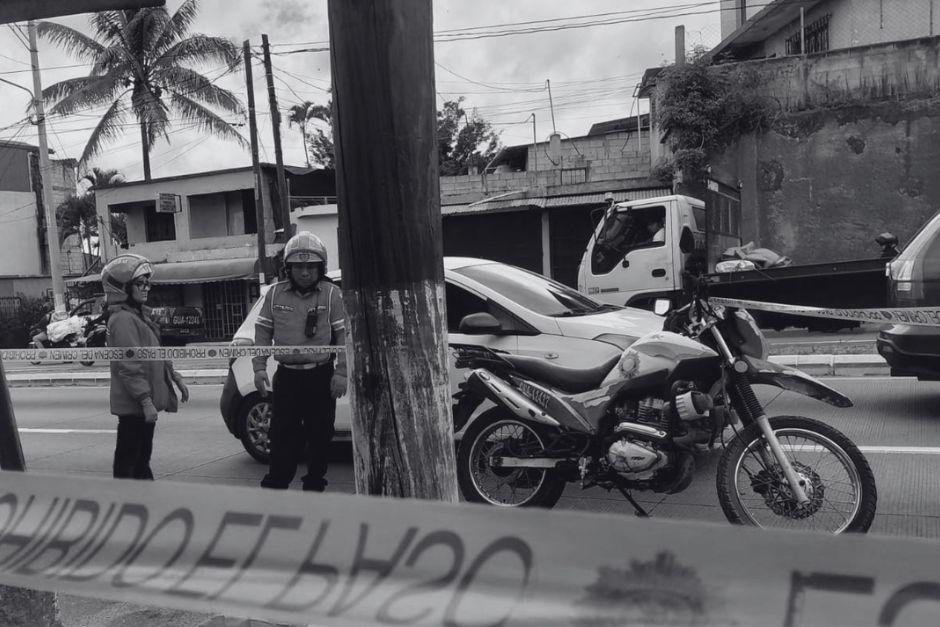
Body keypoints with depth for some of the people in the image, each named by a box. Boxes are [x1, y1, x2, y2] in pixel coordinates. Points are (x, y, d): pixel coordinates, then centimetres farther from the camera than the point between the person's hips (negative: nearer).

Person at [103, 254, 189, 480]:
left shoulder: (139, 315, 15)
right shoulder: (123, 319, -17)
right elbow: (129, 366, -23)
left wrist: (175, 377, 18)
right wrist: (146, 401, -24)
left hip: (145, 403, 10)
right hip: (132, 404, -10)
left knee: (142, 457, 17)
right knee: (126, 462, -1)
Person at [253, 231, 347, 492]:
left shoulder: (331, 294, -4)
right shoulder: (275, 294, 3)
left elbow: (344, 334, -5)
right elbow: (263, 331, 8)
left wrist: (341, 372, -10)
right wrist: (259, 367, 1)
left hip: (321, 376, -1)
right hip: (286, 376, 1)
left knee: (320, 436, 8)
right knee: (282, 434, 3)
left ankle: (315, 485, 24)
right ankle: (275, 485, 12)